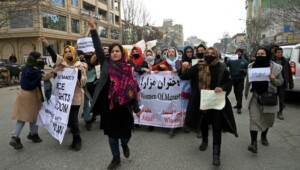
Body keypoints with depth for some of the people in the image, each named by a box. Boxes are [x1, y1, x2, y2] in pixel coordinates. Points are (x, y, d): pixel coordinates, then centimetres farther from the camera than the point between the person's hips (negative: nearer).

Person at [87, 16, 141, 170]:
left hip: (123, 106, -1)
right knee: (111, 133, 12)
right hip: (107, 105, 1)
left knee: (125, 133, 7)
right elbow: (97, 48, -9)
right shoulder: (106, 64, 1)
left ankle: (124, 145, 44)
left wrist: (136, 108, 0)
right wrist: (93, 29, -18)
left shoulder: (127, 69, 0)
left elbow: (132, 90, 1)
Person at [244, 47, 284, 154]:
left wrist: (274, 80, -25)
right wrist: (246, 93, 16)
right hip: (256, 97, 0)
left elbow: (281, 81, -2)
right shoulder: (252, 66, -5)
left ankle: (263, 136, 40)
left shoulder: (275, 67, -10)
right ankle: (253, 143, -9)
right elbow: (248, 81, 7)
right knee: (254, 119, -10)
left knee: (268, 119, 15)